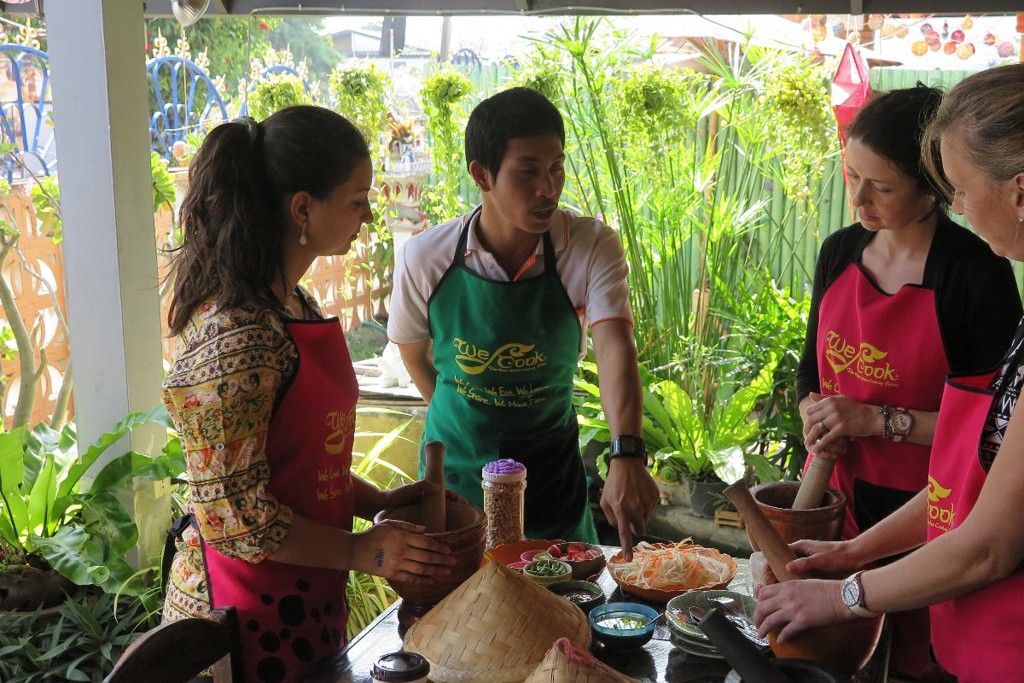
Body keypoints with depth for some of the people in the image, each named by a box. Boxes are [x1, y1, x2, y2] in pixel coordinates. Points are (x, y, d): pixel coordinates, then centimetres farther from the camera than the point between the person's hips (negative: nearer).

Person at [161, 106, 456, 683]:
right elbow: (230, 511, -23)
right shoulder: (236, 333, -24)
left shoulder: (295, 305, 5)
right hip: (252, 613, -9)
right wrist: (358, 551, -18)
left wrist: (377, 502, 4)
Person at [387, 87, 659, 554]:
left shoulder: (592, 246, -18)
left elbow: (614, 348, -32)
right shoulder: (425, 259, -16)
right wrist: (468, 427, 6)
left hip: (552, 470, 0)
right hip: (457, 468, 0)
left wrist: (627, 456, -46)